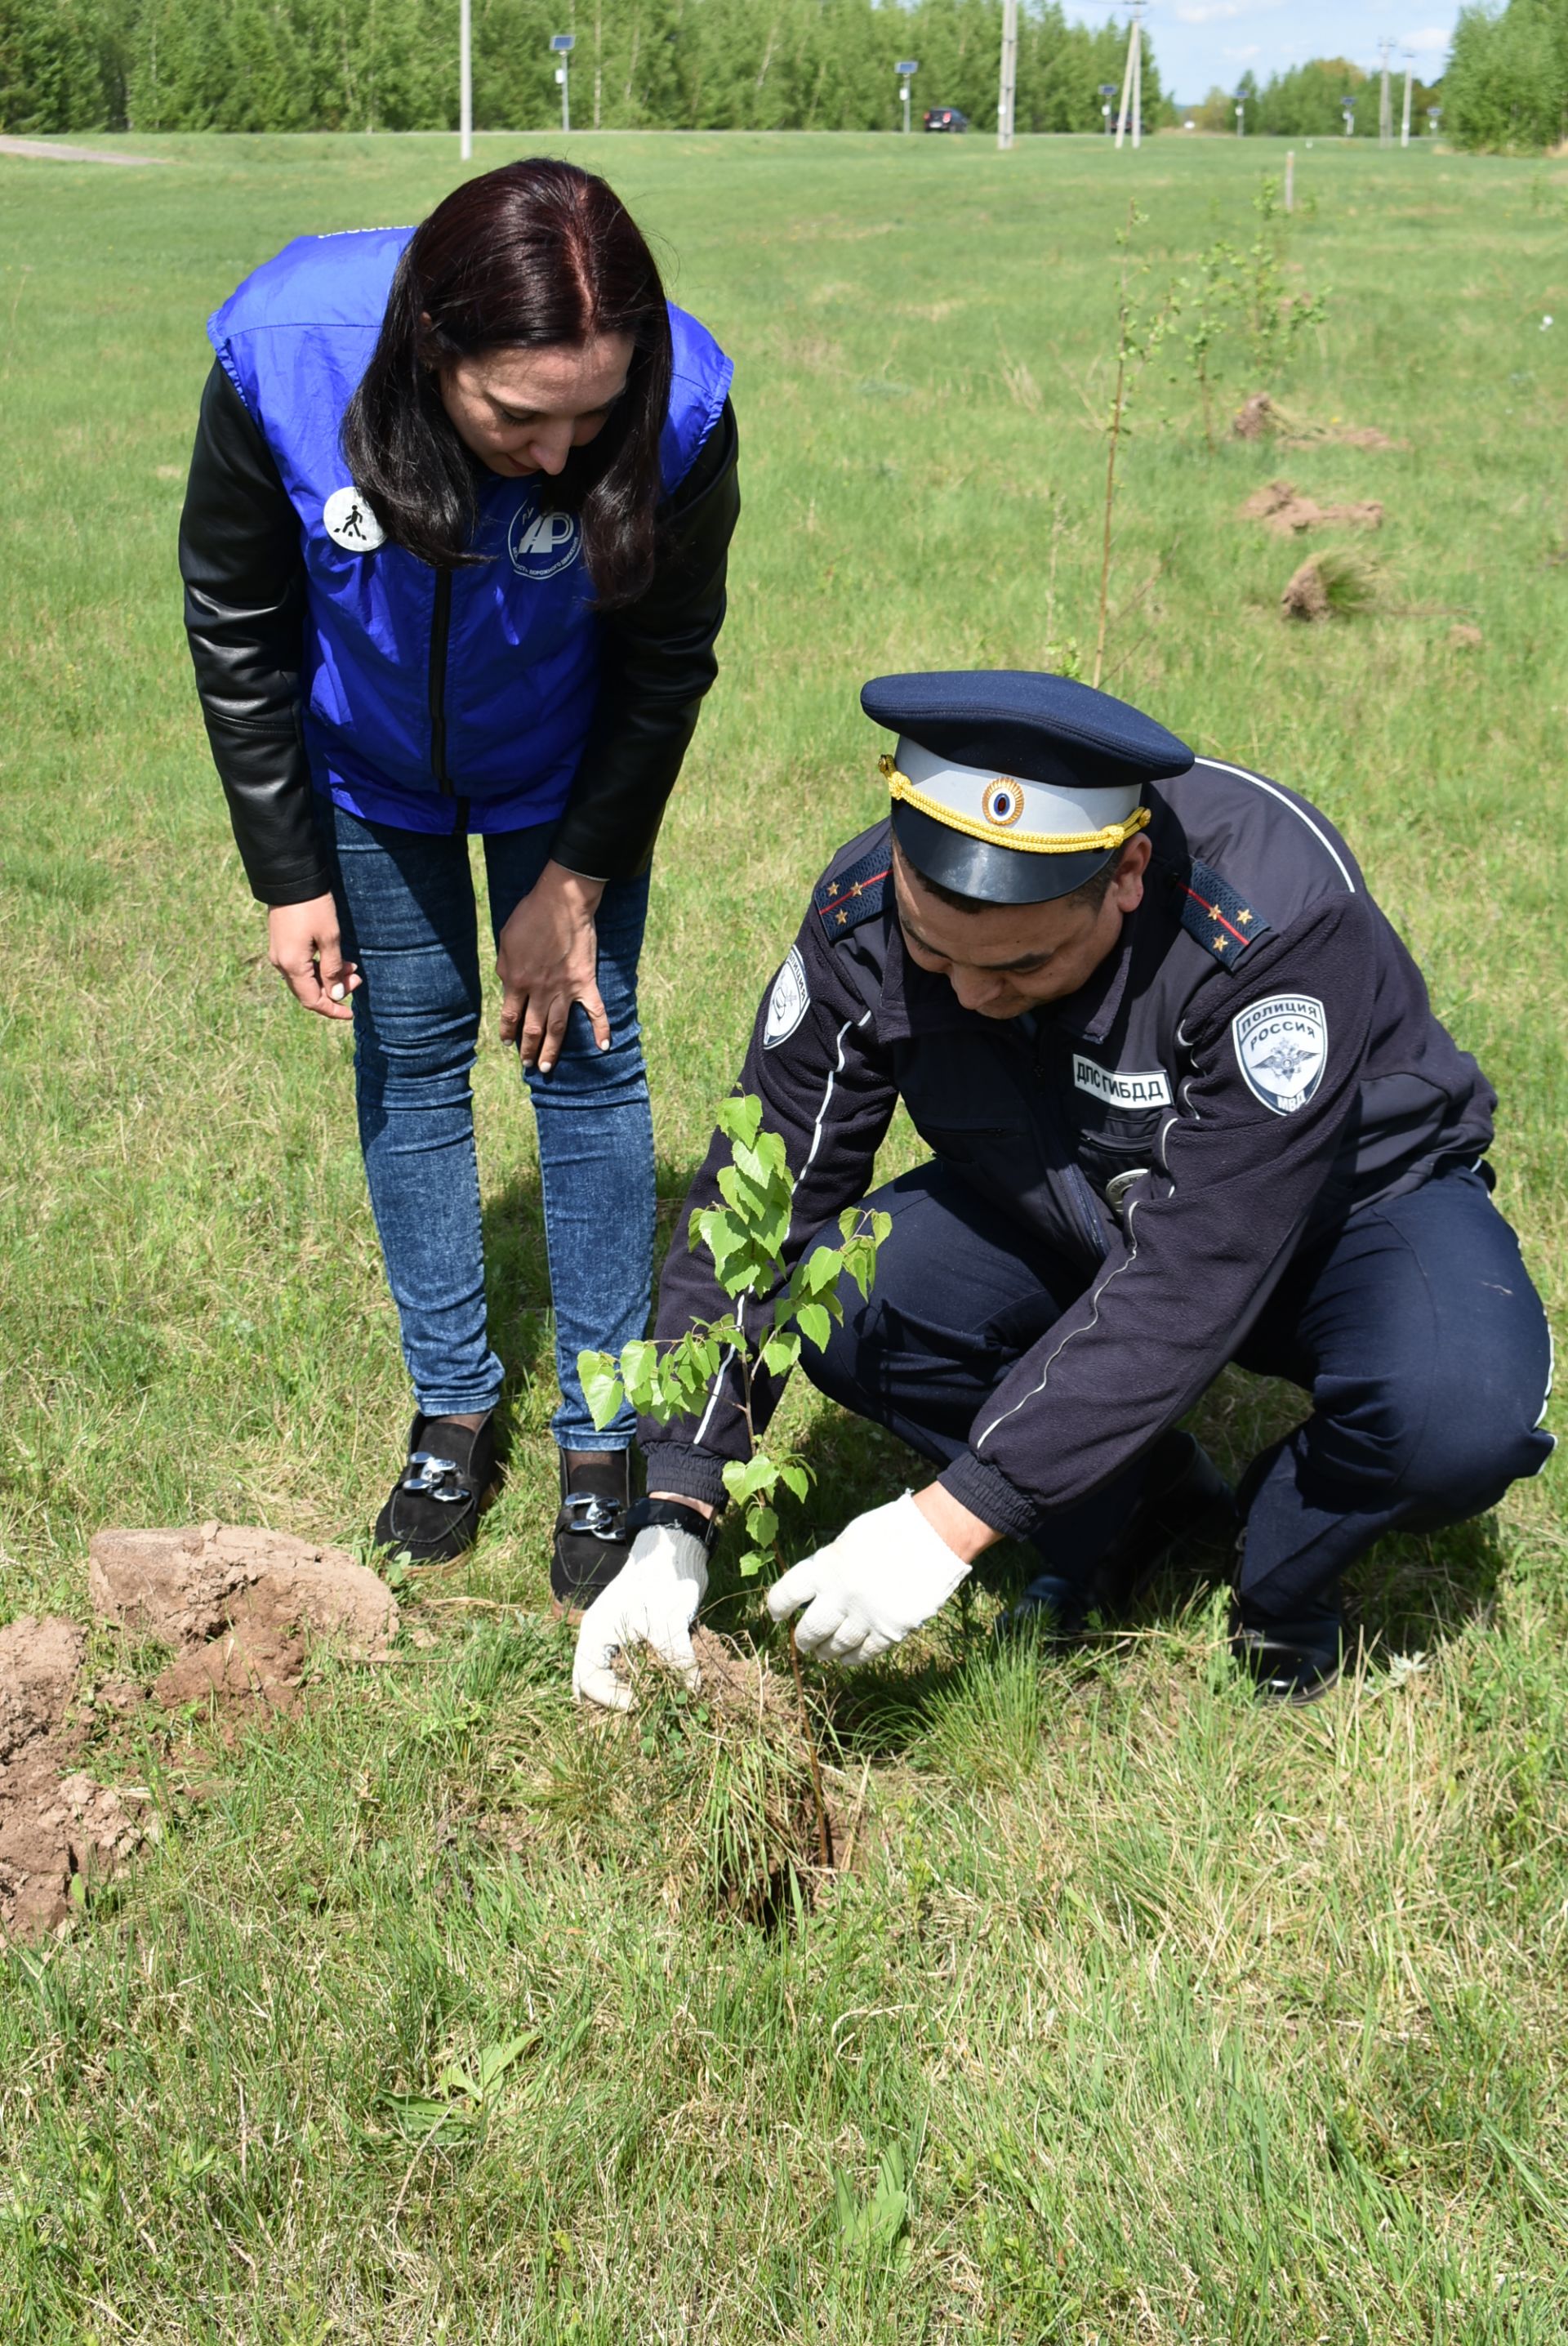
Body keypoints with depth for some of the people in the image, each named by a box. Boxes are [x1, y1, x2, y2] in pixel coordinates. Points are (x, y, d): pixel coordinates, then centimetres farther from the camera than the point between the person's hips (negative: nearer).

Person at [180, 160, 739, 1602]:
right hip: (368, 764, 1)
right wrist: (291, 876, -12)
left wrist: (578, 881, -11)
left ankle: (603, 1435, 16)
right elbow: (236, 624, -16)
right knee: (410, 1051, 8)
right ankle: (453, 1407, 25)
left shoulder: (678, 403, -36)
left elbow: (668, 658, -16)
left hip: (568, 766, -1)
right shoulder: (283, 354, -35)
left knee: (582, 1047, 2)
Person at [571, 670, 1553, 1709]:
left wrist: (950, 1522, -39)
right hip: (1067, 1214, 4)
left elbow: (1192, 1278, -37)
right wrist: (675, 1517, -24)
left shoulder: (1279, 914, -37)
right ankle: (1137, 1502, 2)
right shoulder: (861, 919, -23)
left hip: (1345, 1191, -3)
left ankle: (1282, 1580, 0)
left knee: (1462, 1417, -35)